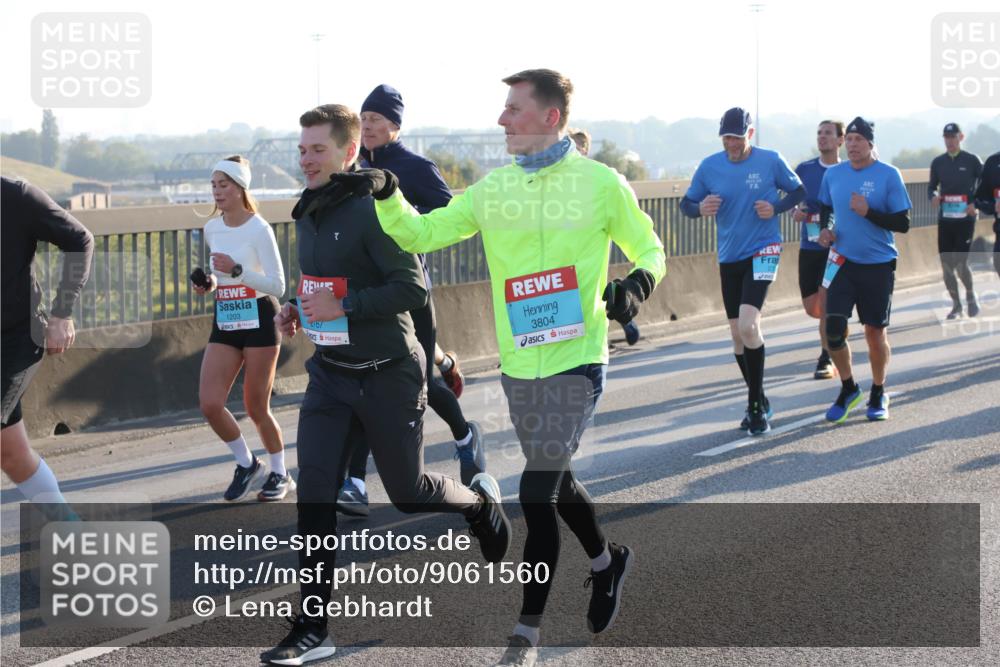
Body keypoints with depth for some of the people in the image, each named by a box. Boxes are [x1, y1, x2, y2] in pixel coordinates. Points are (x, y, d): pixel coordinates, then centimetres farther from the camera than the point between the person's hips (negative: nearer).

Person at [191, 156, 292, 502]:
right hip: (224, 322, 6)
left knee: (256, 407, 1)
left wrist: (236, 270, -26)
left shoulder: (259, 229, -13)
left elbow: (278, 285, -15)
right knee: (209, 404, -6)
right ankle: (246, 463, 17)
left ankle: (280, 474, 22)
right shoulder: (211, 229, 7)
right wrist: (209, 283, 1)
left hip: (259, 321, -6)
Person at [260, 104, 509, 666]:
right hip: (330, 373, 6)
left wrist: (343, 307, -27)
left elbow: (413, 288, -23)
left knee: (407, 491, 9)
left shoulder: (372, 210, -19)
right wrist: (297, 308, 4)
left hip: (387, 376, -6)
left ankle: (481, 500, 44)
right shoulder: (309, 212, 8)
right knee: (315, 493, -5)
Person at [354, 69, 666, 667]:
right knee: (556, 482, 20)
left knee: (537, 492, -11)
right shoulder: (492, 189, 5)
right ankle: (608, 560, 48)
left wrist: (634, 286, -17)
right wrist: (387, 197, -13)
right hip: (519, 365, 5)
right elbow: (420, 235, 5)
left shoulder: (601, 183, -6)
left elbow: (650, 249, 4)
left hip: (576, 363, -5)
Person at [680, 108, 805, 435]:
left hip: (762, 252, -4)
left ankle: (756, 405, -8)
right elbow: (686, 204, 7)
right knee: (738, 334, 9)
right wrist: (700, 208, -17)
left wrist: (776, 207, -13)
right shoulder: (709, 166, 0)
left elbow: (798, 191, 6)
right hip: (729, 258, 4)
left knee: (748, 326, -20)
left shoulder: (771, 160, -6)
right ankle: (759, 402, 26)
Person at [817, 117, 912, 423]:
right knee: (833, 328, -7)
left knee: (875, 332, 5)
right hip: (842, 262, 3)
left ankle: (878, 395, 25)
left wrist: (868, 212, -21)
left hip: (878, 265, -3)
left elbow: (903, 223, -9)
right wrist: (824, 228, 2)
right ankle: (848, 389, 14)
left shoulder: (888, 175, -8)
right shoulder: (833, 174, 4)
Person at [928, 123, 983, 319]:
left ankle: (970, 295, 16)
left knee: (960, 263, -12)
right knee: (946, 265, 3)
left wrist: (977, 204, -11)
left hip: (965, 218, -4)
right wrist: (933, 196, -7)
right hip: (944, 219, 4)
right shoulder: (938, 162, 8)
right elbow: (931, 186, 16)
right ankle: (956, 305, 17)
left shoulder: (972, 160, -2)